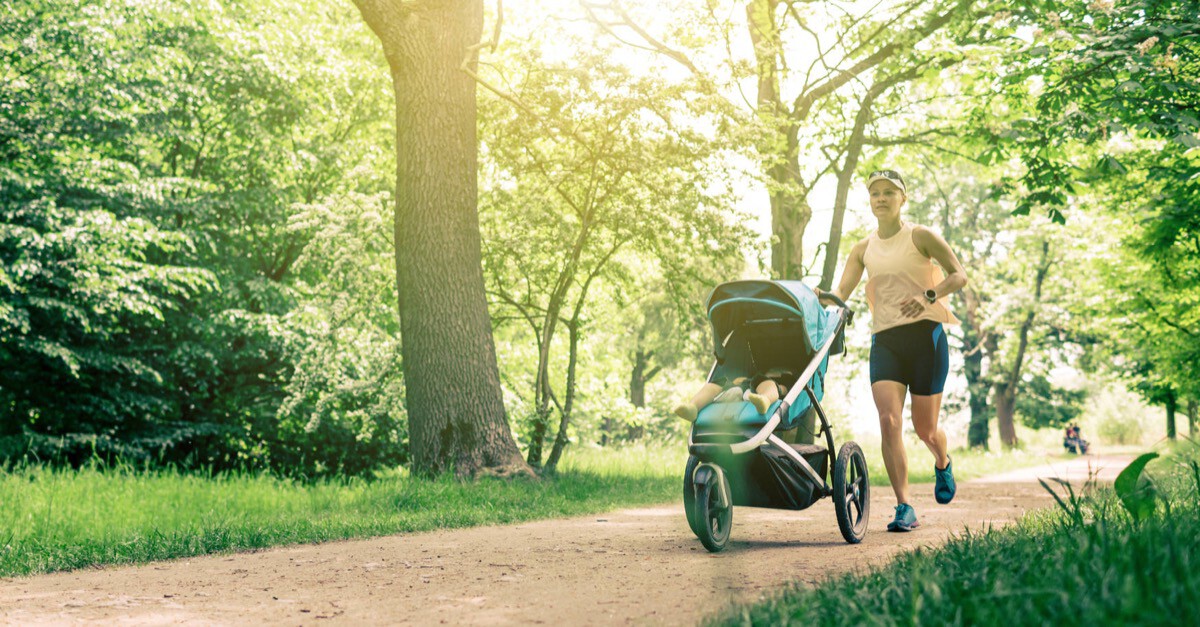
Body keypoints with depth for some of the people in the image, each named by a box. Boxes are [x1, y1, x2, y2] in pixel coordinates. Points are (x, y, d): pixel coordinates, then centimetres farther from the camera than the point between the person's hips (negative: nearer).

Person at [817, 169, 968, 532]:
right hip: (884, 340, 3)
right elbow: (841, 293, 4)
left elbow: (959, 275, -3)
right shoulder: (863, 250, 12)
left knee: (924, 428, 2)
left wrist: (928, 295, -21)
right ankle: (904, 507, -13)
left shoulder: (920, 237, 1)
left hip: (925, 335, -2)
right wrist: (822, 298, -19)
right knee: (889, 421, -16)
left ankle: (942, 464, 39)